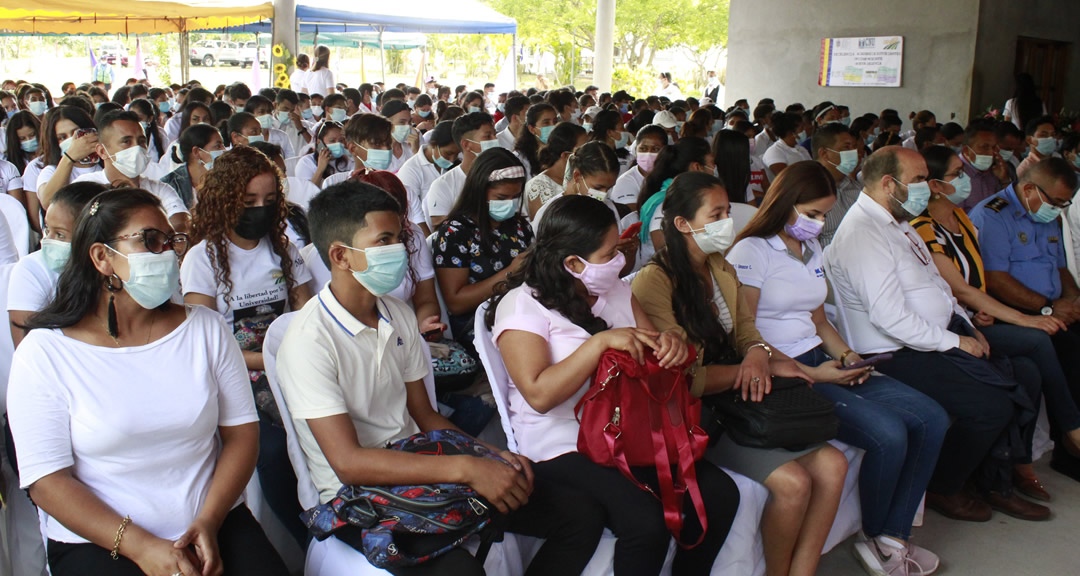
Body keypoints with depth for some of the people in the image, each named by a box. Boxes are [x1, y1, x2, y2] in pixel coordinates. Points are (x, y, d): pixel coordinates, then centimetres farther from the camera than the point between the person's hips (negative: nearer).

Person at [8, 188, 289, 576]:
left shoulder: (204, 328, 6)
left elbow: (241, 432, 3)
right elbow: (46, 478, -6)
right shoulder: (44, 352, -3)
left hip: (215, 524, 2)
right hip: (98, 541, -2)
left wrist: (208, 523, -11)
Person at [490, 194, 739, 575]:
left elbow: (652, 354, 13)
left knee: (720, 494, -12)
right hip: (561, 445, -7)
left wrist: (672, 343, -11)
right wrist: (600, 342, -25)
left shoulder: (615, 290, 11)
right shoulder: (522, 305, -11)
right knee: (646, 522, -30)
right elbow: (540, 395, -21)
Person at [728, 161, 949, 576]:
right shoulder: (750, 253, -8)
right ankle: (874, 538, 3)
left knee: (931, 420, -7)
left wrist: (845, 354, 4)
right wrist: (809, 374, -17)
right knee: (888, 435, -24)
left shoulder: (812, 250, 19)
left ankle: (894, 536, 1)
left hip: (822, 364, 9)